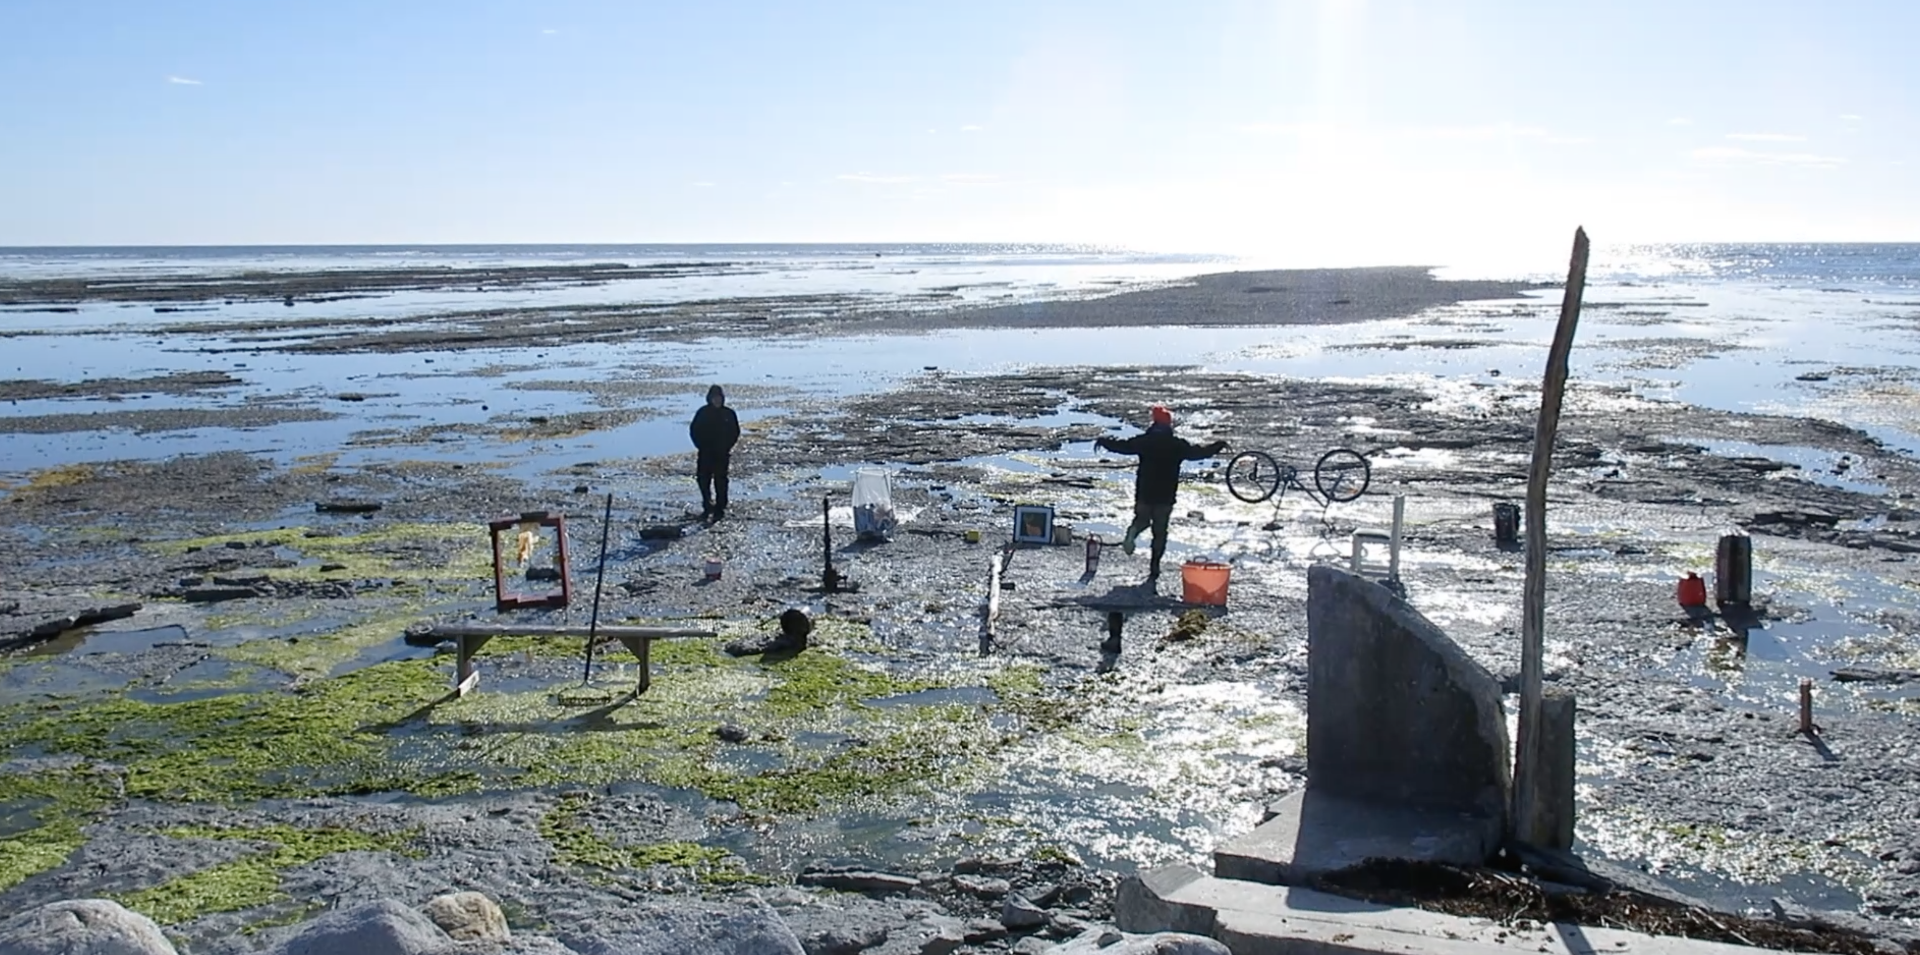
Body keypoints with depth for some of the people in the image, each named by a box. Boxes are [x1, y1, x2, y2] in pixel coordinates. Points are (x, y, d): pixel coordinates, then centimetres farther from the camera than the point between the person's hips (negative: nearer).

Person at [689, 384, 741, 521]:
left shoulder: (729, 413, 0)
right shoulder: (703, 412, 1)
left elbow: (735, 433, 5)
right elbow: (694, 430, 5)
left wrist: (728, 447, -4)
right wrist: (701, 446, -3)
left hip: (722, 454, -1)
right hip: (705, 453, 1)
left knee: (721, 481, -1)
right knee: (703, 479, 1)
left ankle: (720, 509, 5)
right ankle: (707, 507, 15)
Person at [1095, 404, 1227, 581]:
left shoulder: (1144, 441, -4)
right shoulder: (1178, 444, -4)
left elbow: (1122, 446, -1)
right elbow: (1198, 452, 1)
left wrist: (1104, 442, 16)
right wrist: (1219, 446, 16)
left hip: (1144, 493, 1)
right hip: (1166, 496, -1)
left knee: (1141, 519, 23)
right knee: (1160, 530, 6)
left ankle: (1132, 533, -12)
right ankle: (1154, 567, 1)